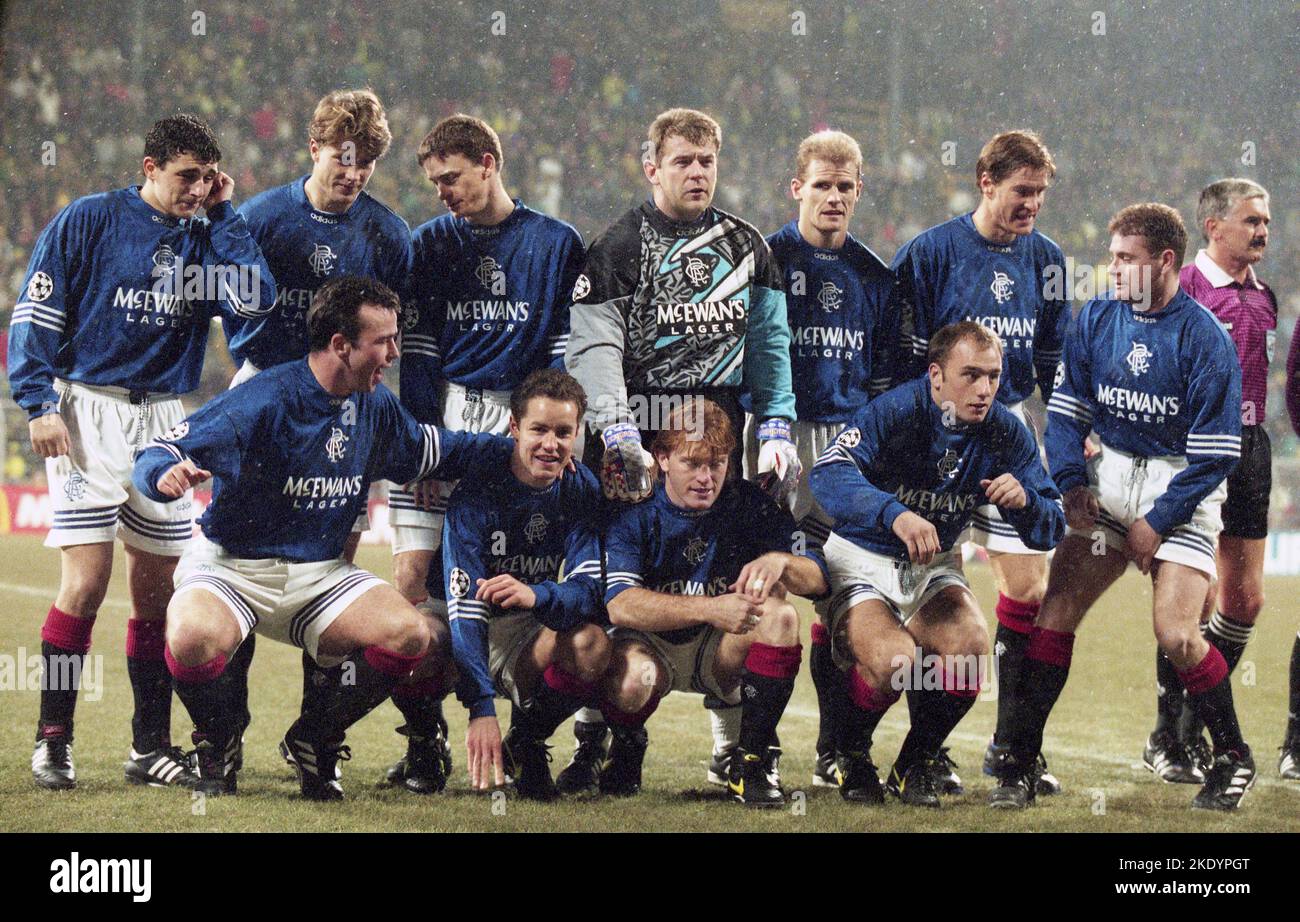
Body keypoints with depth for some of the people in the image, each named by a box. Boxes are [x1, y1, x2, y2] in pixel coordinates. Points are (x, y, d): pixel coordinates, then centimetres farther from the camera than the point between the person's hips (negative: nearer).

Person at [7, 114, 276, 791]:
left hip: (164, 420, 5)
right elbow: (34, 314, -2)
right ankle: (52, 740, -3)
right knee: (87, 578, -12)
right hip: (89, 410, -5)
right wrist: (40, 404, -11)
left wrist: (224, 213, -2)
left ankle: (150, 746, 12)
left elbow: (255, 297, -8)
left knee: (159, 586, 5)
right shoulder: (88, 221, -1)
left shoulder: (205, 238, 10)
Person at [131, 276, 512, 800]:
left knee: (415, 636, -19)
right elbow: (157, 455, -19)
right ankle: (219, 744, -4)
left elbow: (427, 452, 23)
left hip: (319, 576, 5)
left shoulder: (375, 406, 2)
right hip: (230, 569, -5)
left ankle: (316, 737, 5)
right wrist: (166, 474, -44)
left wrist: (513, 450, 13)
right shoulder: (262, 403, -19)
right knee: (195, 639, -39)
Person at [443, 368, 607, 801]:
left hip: (538, 628, 3)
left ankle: (526, 743, -6)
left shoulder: (583, 490, -7)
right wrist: (481, 709, -40)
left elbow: (589, 588, -17)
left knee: (591, 643, -32)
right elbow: (465, 608, -28)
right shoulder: (476, 494, -19)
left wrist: (537, 596, -42)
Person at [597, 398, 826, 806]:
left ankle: (750, 763, -17)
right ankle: (627, 747, 2)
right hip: (649, 646, -3)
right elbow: (620, 605, -27)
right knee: (631, 680, -37)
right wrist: (710, 609, -38)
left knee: (781, 616, -26)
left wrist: (779, 562, -32)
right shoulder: (634, 514, -12)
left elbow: (818, 578, -7)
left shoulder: (748, 504, -4)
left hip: (721, 653, 3)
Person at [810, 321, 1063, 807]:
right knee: (894, 659, -31)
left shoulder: (1005, 433, -7)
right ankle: (851, 758, 2)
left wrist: (1023, 501, -29)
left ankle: (915, 766, 1)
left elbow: (1050, 532, -5)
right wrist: (896, 515, -52)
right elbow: (829, 475, -37)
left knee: (971, 649, -25)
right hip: (862, 562, -4)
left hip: (933, 567, 4)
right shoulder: (894, 411, -21)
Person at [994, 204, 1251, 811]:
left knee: (1175, 634, -15)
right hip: (1108, 483, 5)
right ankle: (1019, 765, 0)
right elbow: (1066, 407, 9)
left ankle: (1233, 759, 5)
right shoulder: (1096, 320, 1)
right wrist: (1072, 483, -5)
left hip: (1180, 490, -5)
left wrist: (1157, 522, -13)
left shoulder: (1204, 339, -14)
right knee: (1055, 612, -6)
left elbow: (1216, 453, -12)